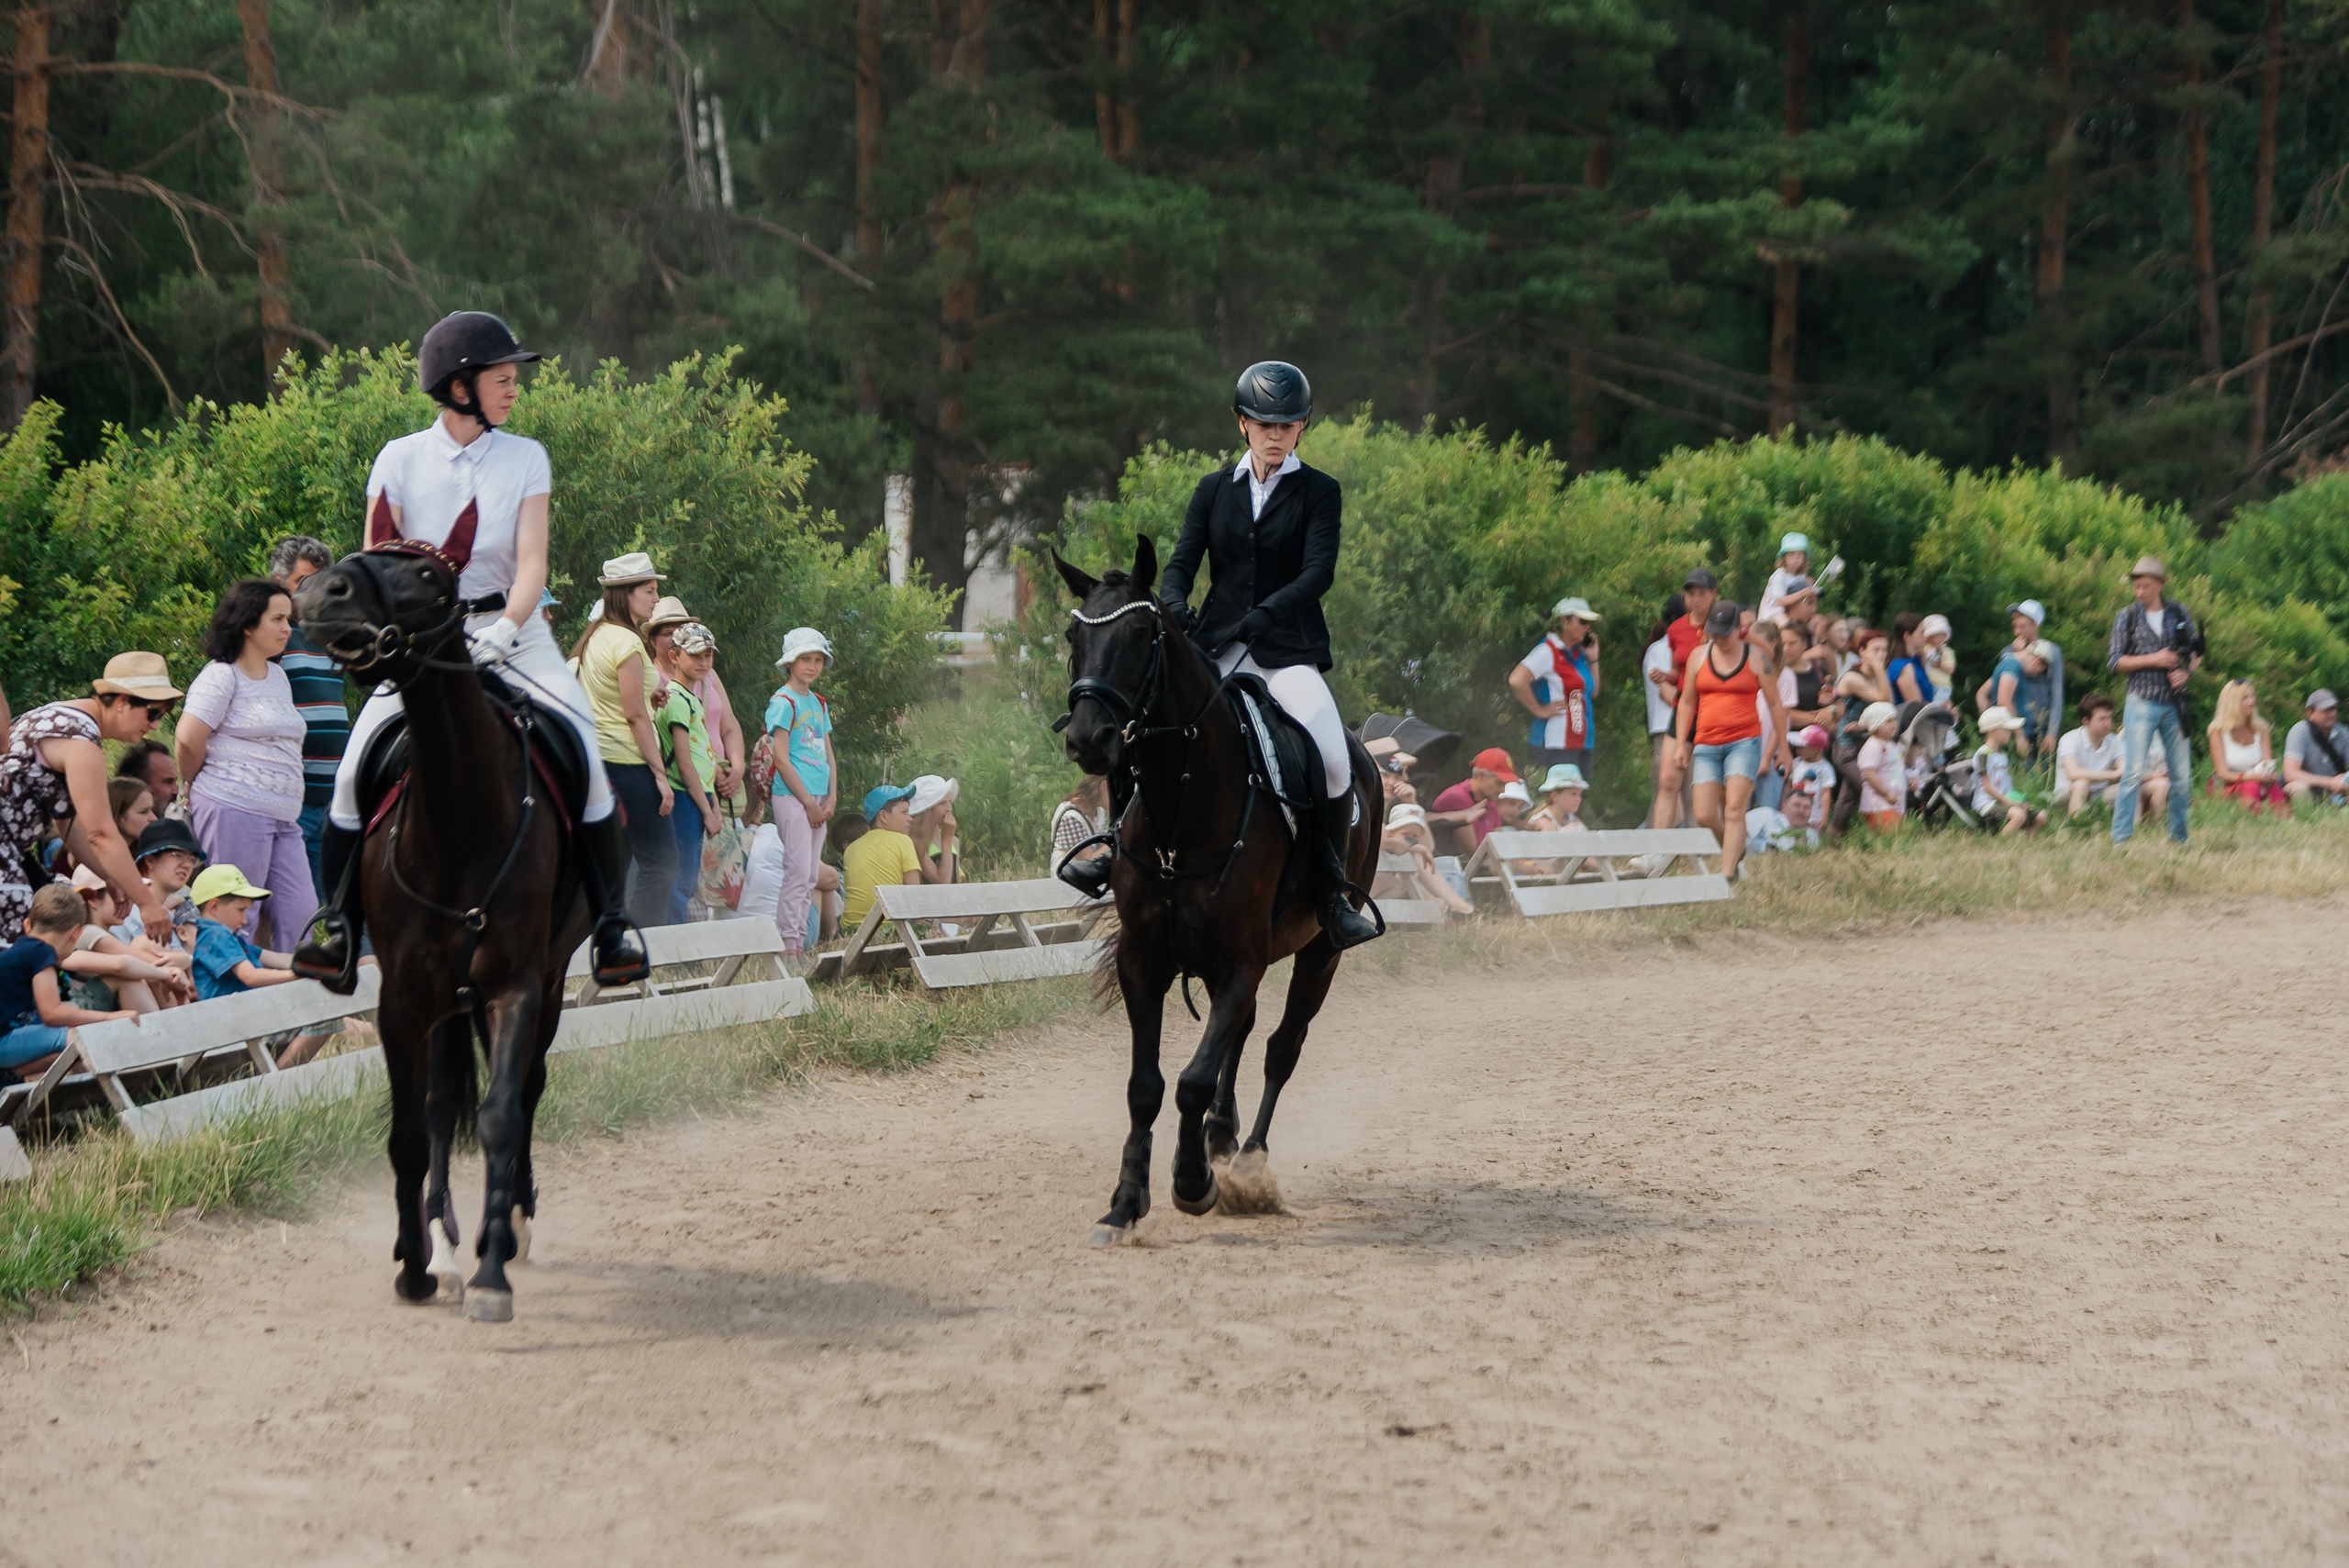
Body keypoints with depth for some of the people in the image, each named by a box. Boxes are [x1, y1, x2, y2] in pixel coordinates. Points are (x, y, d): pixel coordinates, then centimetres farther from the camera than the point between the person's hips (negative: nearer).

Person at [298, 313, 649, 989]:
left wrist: (507, 628, -26)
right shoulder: (401, 459, 0)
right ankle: (337, 920, 3)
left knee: (584, 761, -18)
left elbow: (531, 561, -8)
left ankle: (610, 923, -8)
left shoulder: (525, 459, 1)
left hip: (512, 636, 0)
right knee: (355, 773, -14)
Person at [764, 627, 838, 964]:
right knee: (797, 871, -11)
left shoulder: (819, 703, 16)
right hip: (791, 796, -8)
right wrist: (809, 803, -13)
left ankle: (799, 938, 10)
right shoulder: (783, 702, -7)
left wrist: (831, 799, 3)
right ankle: (788, 942, -8)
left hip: (817, 799, 8)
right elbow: (781, 759, -13)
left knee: (811, 875, 7)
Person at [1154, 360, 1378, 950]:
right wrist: (1175, 611, -19)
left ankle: (1334, 896, -10)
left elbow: (1318, 571, -10)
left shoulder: (1319, 492, 3)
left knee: (1335, 764, -24)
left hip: (1288, 651, -3)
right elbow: (1181, 563, 5)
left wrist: (1264, 614, -28)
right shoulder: (1214, 490, 13)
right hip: (1216, 646, 3)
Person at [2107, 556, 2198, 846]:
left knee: (2181, 774, 6)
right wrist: (2153, 660, -14)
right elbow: (2114, 661, -3)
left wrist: (2185, 671, -9)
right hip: (2142, 704, -3)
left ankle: (2179, 837, 18)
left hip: (2174, 704, 3)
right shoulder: (2127, 617, 0)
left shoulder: (2179, 614, 6)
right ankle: (2121, 838, -8)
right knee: (2133, 773, -10)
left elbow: (2196, 653, 13)